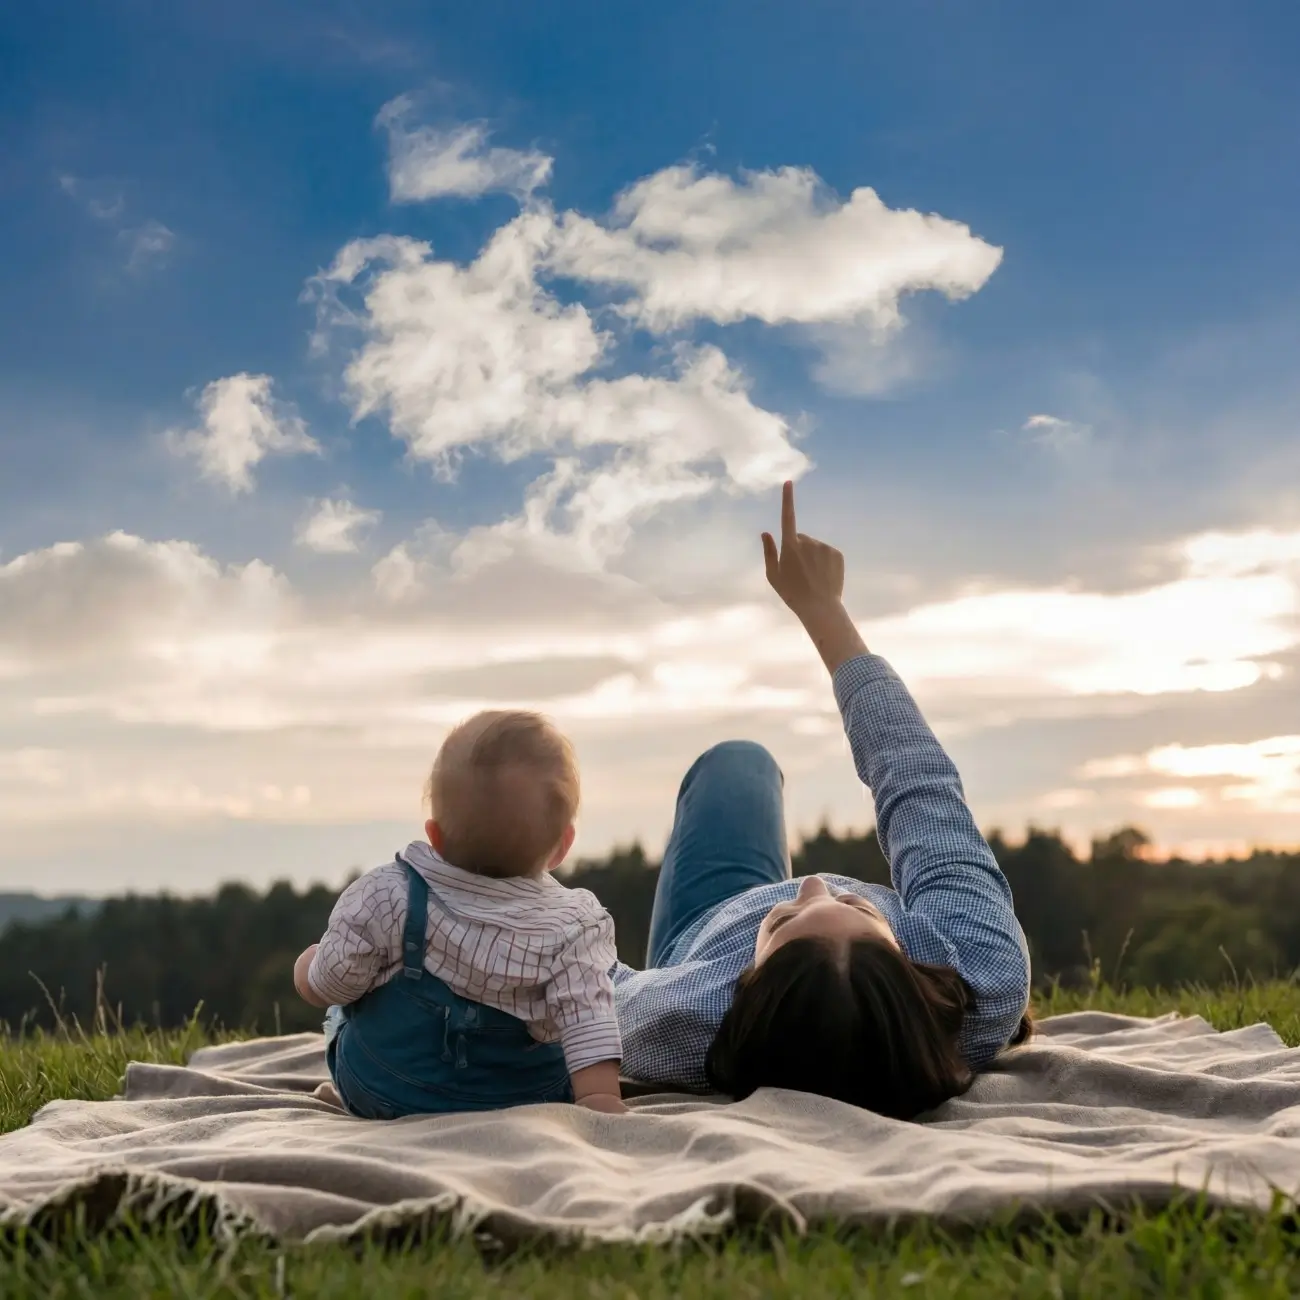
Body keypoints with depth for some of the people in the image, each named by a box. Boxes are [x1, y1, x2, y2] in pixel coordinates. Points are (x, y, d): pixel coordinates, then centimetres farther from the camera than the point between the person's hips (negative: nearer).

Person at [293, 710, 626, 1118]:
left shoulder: (385, 897, -23)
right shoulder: (574, 928, -24)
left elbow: (324, 987, -13)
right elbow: (589, 1026, -32)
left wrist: (310, 964, 7)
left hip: (377, 1094, 1)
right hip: (525, 1100, -1)